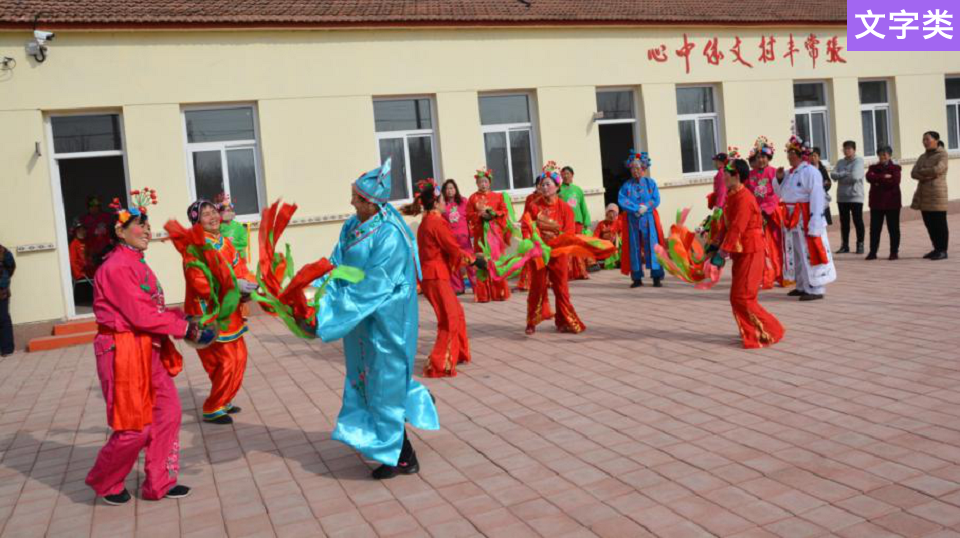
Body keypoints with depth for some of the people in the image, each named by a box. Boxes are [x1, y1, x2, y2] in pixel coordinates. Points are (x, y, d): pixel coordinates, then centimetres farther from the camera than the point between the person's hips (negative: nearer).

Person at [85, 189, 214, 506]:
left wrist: (184, 319, -1)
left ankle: (158, 484, 21)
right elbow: (142, 316, -21)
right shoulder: (117, 267, -18)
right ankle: (104, 483, 25)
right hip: (124, 353, -9)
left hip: (148, 351, 9)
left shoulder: (136, 263, 12)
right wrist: (186, 329, -14)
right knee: (135, 427, 1)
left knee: (167, 413, 9)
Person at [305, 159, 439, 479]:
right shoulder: (352, 227, 2)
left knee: (384, 383, 2)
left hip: (383, 322, -8)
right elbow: (336, 267, 0)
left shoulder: (389, 236, -24)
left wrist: (330, 311, -26)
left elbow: (370, 287, -26)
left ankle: (402, 458, 18)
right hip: (361, 320, 8)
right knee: (369, 378, 20)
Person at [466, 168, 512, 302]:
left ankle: (499, 292, 7)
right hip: (481, 232, -1)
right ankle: (484, 294, 3)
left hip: (496, 232, 1)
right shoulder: (473, 198, 6)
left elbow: (504, 211, 3)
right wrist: (480, 215, -15)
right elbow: (469, 215, 1)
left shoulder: (497, 196, 9)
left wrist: (494, 214, -14)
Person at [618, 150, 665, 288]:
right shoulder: (627, 185, 8)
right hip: (632, 220, 1)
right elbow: (622, 201, -4)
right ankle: (637, 278, 7)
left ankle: (656, 277, -5)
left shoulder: (650, 183, 6)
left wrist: (645, 208, -15)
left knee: (652, 245, -6)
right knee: (634, 247, 2)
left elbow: (656, 200, -2)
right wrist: (637, 208, -15)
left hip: (649, 219, -1)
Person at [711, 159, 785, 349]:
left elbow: (737, 227, -25)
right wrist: (718, 243, 4)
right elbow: (726, 223, 12)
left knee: (743, 297, -7)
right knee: (737, 296, 14)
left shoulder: (744, 198, -20)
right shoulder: (732, 196, 10)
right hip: (741, 252, 10)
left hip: (750, 251, -10)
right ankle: (753, 332, 25)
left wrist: (726, 249, -26)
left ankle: (770, 331, 4)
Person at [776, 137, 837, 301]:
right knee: (796, 255, 16)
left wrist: (814, 224, -25)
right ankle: (803, 286, 27)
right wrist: (780, 179, 6)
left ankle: (815, 289, 0)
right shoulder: (791, 173, 12)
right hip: (792, 220, 9)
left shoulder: (810, 172, -15)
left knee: (809, 254, -6)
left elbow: (817, 198, -20)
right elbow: (784, 194, 23)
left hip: (806, 220, -9)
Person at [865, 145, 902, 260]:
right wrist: (884, 177, -17)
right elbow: (869, 177, -10)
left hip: (892, 202, -2)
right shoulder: (873, 168, 11)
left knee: (893, 228, 3)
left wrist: (878, 181, -11)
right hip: (876, 202, 2)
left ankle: (894, 252, 11)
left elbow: (895, 182, -14)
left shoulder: (895, 168, 3)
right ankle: (872, 252, 8)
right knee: (874, 228, 3)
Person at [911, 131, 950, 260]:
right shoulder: (923, 157, 17)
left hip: (937, 194, -6)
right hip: (923, 195, 7)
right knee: (929, 224, 8)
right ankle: (937, 249, 17)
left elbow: (938, 169, -20)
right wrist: (927, 176, -13)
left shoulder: (942, 155, -3)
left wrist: (922, 172, -5)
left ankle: (943, 251, 1)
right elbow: (913, 173, 5)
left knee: (940, 224, -3)